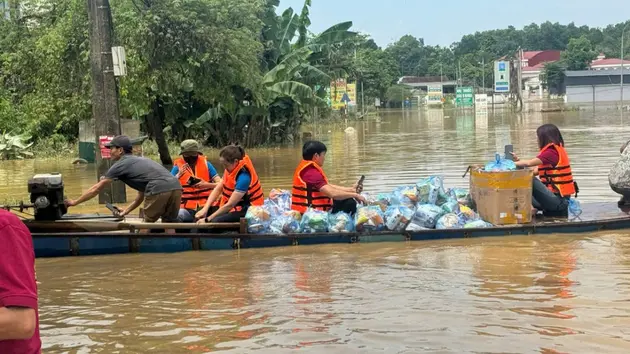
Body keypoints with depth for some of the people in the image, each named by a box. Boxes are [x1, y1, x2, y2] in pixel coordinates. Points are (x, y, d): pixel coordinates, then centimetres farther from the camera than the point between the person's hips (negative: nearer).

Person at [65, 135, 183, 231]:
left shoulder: (120, 165, 12)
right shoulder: (140, 161, 34)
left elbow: (96, 189, 17)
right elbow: (142, 194, 37)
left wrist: (75, 202, 27)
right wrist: (126, 211, 41)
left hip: (159, 191, -6)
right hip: (176, 187, 6)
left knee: (147, 225, 13)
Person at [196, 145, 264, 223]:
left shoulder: (244, 177, -26)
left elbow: (230, 205, -25)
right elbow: (218, 189, 0)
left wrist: (207, 219, -21)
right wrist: (205, 209, -13)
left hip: (248, 211, -9)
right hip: (237, 206, 9)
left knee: (215, 221, -28)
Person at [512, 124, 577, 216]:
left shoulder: (552, 152, -16)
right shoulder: (556, 151, 14)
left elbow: (529, 163, -24)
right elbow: (535, 171, 9)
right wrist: (518, 161, 5)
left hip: (558, 200, -10)